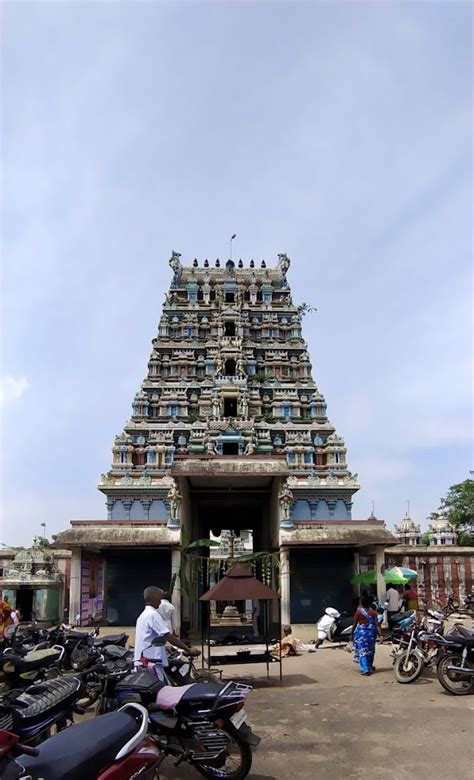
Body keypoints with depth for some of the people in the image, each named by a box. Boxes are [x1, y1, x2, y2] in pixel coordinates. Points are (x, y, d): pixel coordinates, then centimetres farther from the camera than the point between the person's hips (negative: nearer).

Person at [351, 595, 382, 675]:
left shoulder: (358, 612, -8)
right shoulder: (373, 612, -1)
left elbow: (354, 625, -4)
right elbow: (377, 624, -9)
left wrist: (352, 634, 7)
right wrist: (380, 634, -9)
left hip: (361, 632, -4)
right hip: (371, 632, 4)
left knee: (363, 650, -3)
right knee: (370, 650, 20)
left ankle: (366, 669, -15)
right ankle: (370, 667, 35)